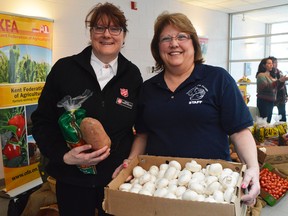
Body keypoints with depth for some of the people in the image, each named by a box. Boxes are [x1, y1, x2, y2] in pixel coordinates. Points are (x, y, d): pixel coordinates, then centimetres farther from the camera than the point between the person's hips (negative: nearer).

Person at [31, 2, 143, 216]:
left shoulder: (132, 75, 1)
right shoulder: (64, 69, -5)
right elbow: (42, 121, -2)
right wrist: (64, 156, -16)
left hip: (118, 177, 2)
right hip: (73, 179, -1)